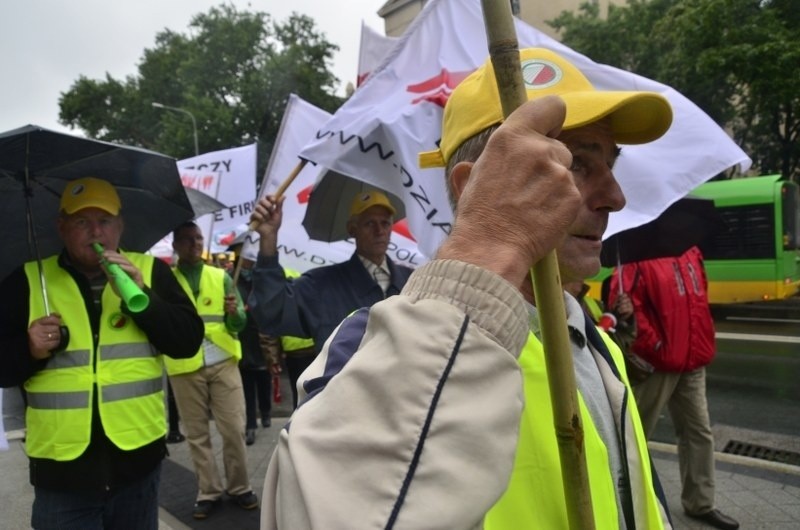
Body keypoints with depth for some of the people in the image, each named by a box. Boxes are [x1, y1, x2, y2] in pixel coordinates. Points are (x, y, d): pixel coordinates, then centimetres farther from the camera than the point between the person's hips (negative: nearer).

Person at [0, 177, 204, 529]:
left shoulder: (151, 272, 1)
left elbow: (188, 343, -6)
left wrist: (141, 296, -18)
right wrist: (30, 351, -16)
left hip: (138, 459, 1)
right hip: (61, 469, 0)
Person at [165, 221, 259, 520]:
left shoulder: (221, 277, 8)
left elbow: (239, 324, 3)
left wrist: (233, 312, -19)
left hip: (223, 362, 0)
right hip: (185, 367, 0)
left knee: (234, 429, 2)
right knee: (197, 434, 8)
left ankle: (240, 488, 18)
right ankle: (208, 492, 21)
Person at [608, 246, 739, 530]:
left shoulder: (692, 254, 10)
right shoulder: (638, 260, -14)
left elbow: (700, 301, 19)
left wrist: (704, 343, 12)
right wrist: (653, 347, -17)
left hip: (693, 362, 7)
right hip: (657, 363, -7)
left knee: (699, 432, 14)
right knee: (638, 433, 7)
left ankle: (700, 503, 30)